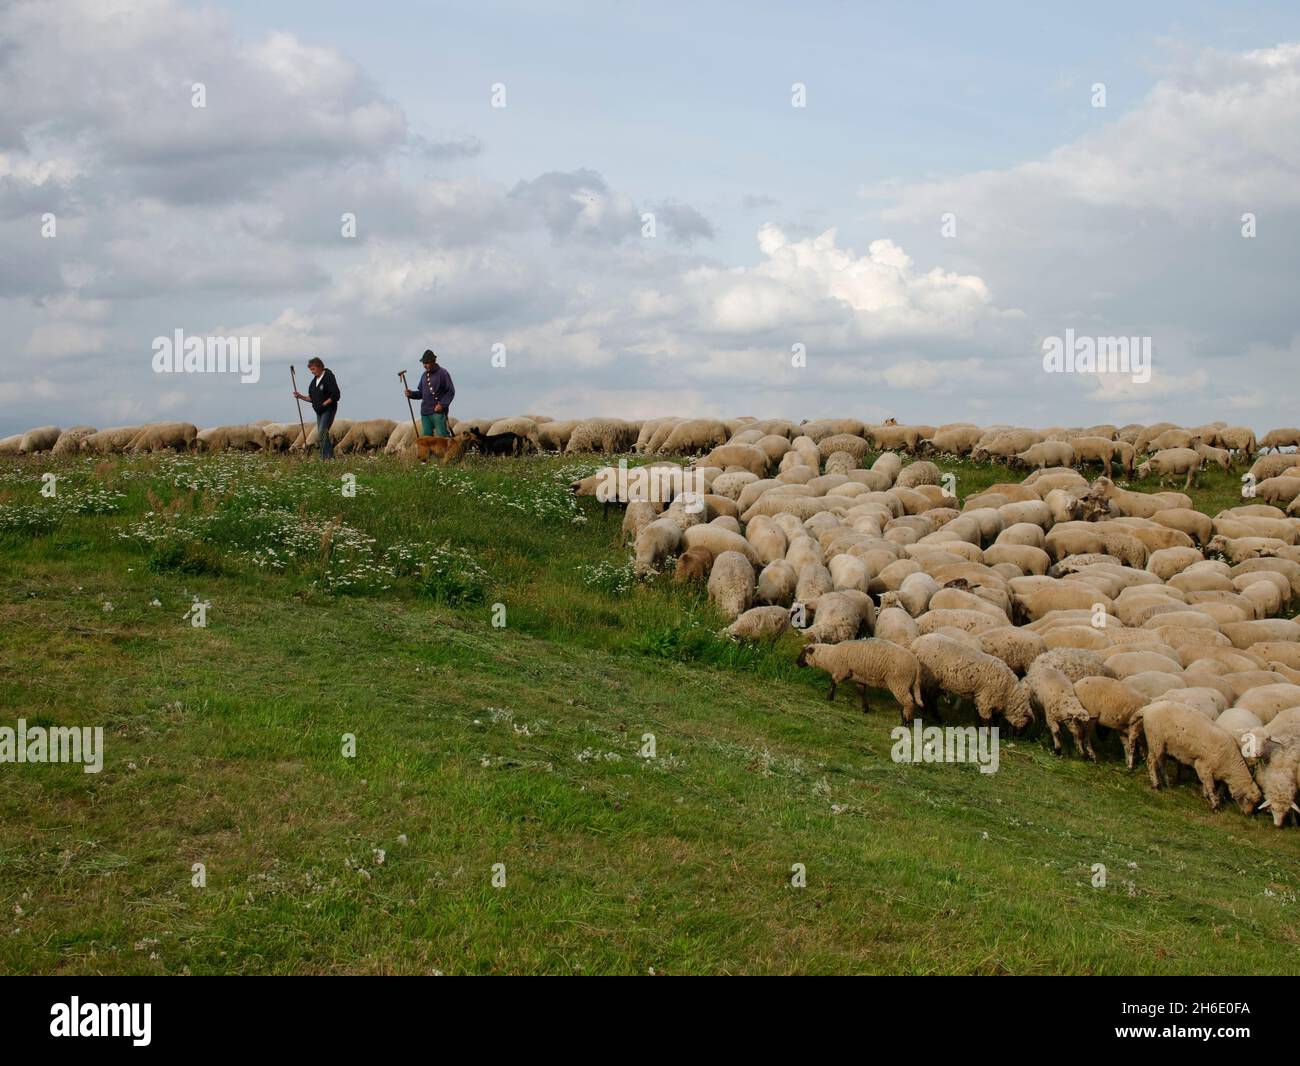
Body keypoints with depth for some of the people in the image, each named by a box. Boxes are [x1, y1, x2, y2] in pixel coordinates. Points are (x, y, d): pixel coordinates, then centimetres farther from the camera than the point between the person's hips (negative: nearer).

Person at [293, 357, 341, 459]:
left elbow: (336, 395, -17)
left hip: (328, 409, -9)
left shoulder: (328, 378, -12)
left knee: (321, 434, -19)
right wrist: (301, 397, 4)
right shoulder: (314, 381, 14)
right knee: (323, 435, 7)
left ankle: (326, 456, -19)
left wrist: (323, 404, -19)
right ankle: (330, 456, 12)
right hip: (319, 412, 9)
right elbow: (312, 398, 20)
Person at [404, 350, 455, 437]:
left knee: (442, 437, -10)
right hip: (425, 412, 7)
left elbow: (451, 391, -7)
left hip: (438, 411, -7)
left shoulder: (442, 373, -4)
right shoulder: (424, 375, 17)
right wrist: (412, 394, 2)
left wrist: (442, 404, -17)